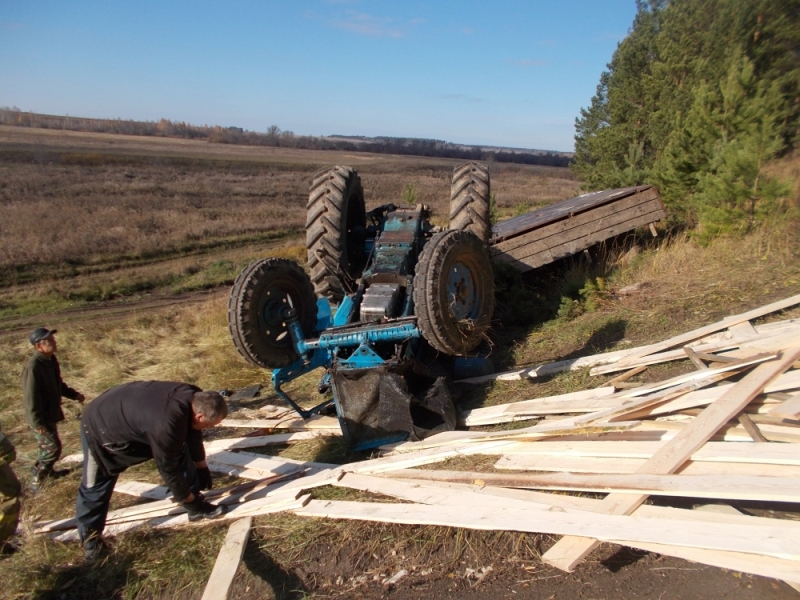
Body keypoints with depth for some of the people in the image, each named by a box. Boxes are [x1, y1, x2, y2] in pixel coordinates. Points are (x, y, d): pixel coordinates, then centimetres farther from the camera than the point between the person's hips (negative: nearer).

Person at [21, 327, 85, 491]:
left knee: (48, 447, 23)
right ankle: (36, 481, 8)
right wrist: (37, 423, -24)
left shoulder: (51, 360, 3)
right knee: (53, 448, -6)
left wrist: (73, 394, 12)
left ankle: (48, 471, 41)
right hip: (41, 419, -9)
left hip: (50, 414, 9)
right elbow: (31, 397, -26)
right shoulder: (33, 366, -27)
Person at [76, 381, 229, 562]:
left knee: (180, 452, 1)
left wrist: (201, 467, 13)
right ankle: (90, 537, 26)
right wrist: (189, 500, -13)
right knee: (94, 486, 5)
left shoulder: (194, 398, -19)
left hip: (131, 413, 8)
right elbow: (169, 469, -27)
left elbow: (193, 433, 3)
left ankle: (197, 506, 12)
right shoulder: (166, 426, -42)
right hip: (101, 426, -7)